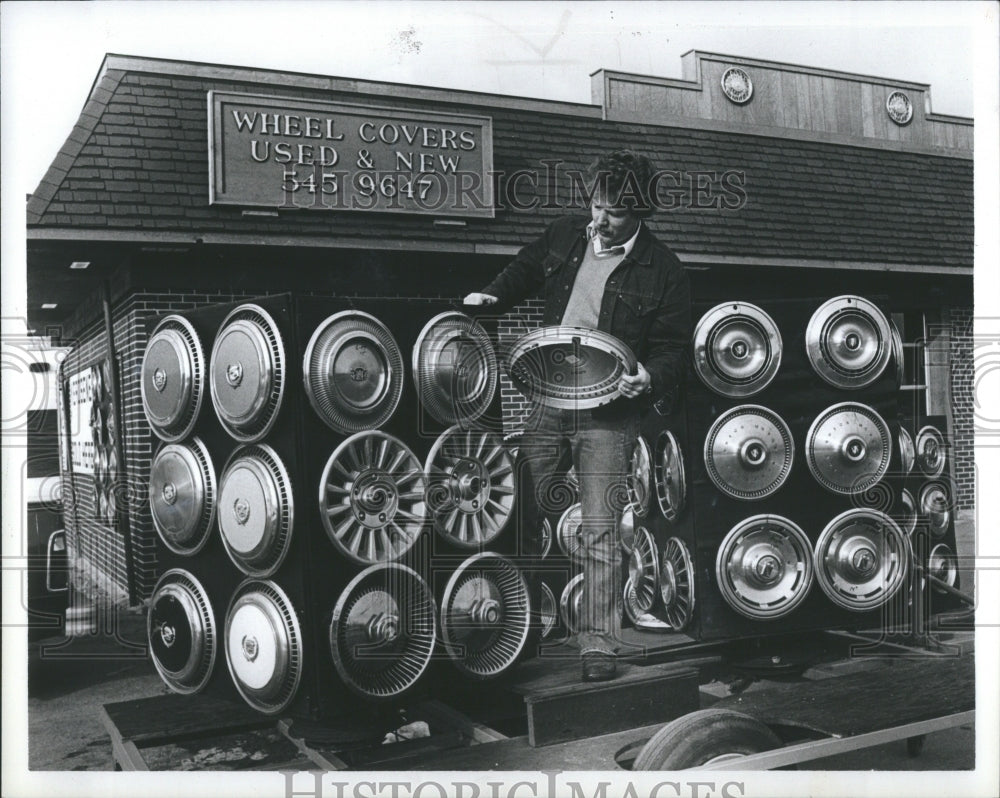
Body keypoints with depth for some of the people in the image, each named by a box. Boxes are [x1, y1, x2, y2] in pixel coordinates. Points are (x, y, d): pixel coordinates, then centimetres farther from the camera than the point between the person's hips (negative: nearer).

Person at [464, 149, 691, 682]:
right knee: (521, 514, 7)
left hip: (608, 413, -4)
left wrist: (649, 378, -24)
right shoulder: (564, 237, 6)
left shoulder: (661, 270, -5)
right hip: (546, 398, 4)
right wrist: (493, 297, 4)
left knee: (599, 532, -4)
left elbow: (673, 348, -4)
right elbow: (526, 270, 23)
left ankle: (598, 643, 8)